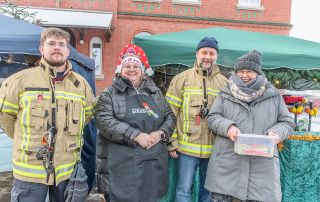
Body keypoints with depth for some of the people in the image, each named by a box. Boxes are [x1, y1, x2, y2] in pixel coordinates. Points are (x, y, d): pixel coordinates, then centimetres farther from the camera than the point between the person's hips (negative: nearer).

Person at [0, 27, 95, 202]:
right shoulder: (21, 79, -8)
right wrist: (26, 140, 9)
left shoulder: (81, 83, 2)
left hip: (67, 169, 3)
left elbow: (88, 114, 16)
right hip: (29, 170, -3)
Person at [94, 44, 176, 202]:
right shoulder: (109, 94, 1)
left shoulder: (155, 93, 14)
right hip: (123, 163, -4)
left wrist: (161, 133, -6)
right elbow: (105, 122, -13)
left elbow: (170, 116, 14)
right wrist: (136, 135, -18)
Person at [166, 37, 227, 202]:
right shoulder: (181, 79, -2)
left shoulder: (225, 83, 6)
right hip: (188, 146, -3)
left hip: (214, 148, 3)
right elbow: (170, 113, -3)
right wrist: (172, 142, -6)